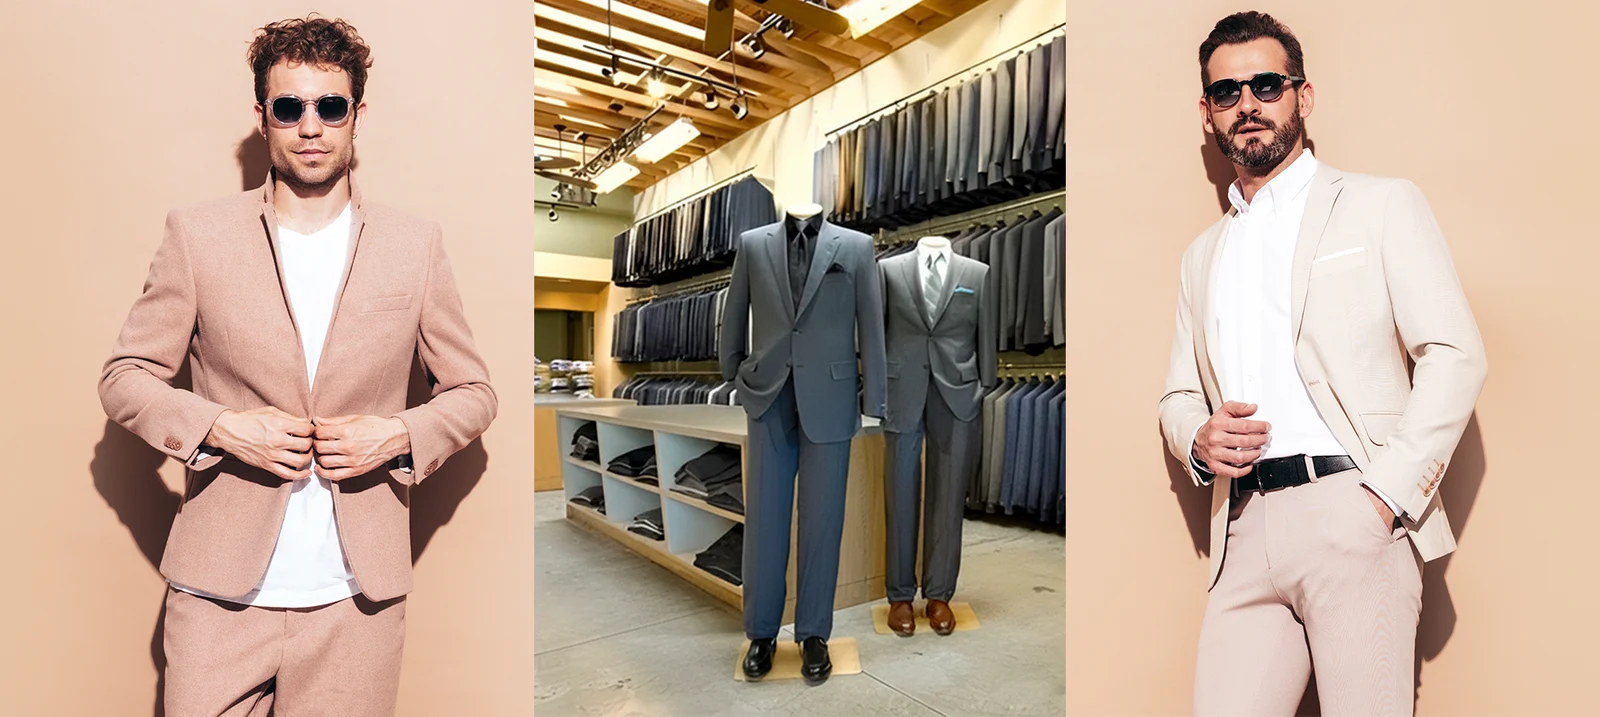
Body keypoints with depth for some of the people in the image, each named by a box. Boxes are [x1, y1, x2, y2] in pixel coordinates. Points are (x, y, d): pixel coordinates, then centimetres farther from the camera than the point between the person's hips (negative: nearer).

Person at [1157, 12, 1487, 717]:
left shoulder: (1382, 205, 8)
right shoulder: (1201, 256, 18)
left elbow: (1455, 354, -1)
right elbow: (1178, 396, 19)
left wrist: (1389, 493, -12)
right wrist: (1199, 438, -4)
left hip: (1356, 516, -3)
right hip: (1244, 531, 3)